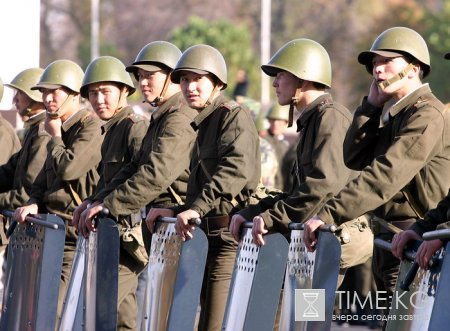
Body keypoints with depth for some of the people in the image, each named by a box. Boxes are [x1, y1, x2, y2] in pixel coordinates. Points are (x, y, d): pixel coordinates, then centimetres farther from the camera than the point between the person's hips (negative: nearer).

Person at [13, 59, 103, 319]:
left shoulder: (91, 127, -10)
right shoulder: (61, 129, 19)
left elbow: (67, 168, -21)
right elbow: (43, 181, 23)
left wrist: (56, 137, -3)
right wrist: (33, 204, 2)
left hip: (75, 234, -9)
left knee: (56, 310, -13)